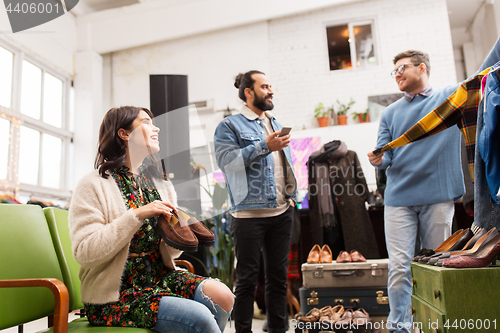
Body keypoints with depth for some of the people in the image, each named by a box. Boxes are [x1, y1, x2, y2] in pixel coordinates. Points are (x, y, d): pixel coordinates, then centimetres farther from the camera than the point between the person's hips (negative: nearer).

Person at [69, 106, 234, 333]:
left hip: (160, 278, 6)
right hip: (115, 295, -6)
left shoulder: (160, 184, 12)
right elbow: (84, 252, -17)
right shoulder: (94, 185, -6)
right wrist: (137, 215, -23)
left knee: (222, 295, -19)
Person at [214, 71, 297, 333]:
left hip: (281, 213, 7)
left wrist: (291, 195, 13)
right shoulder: (230, 126, -1)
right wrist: (264, 147, -18)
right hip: (249, 213, -6)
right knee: (247, 279, 2)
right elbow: (226, 159, -16)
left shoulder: (276, 125, 20)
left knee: (278, 276, 13)